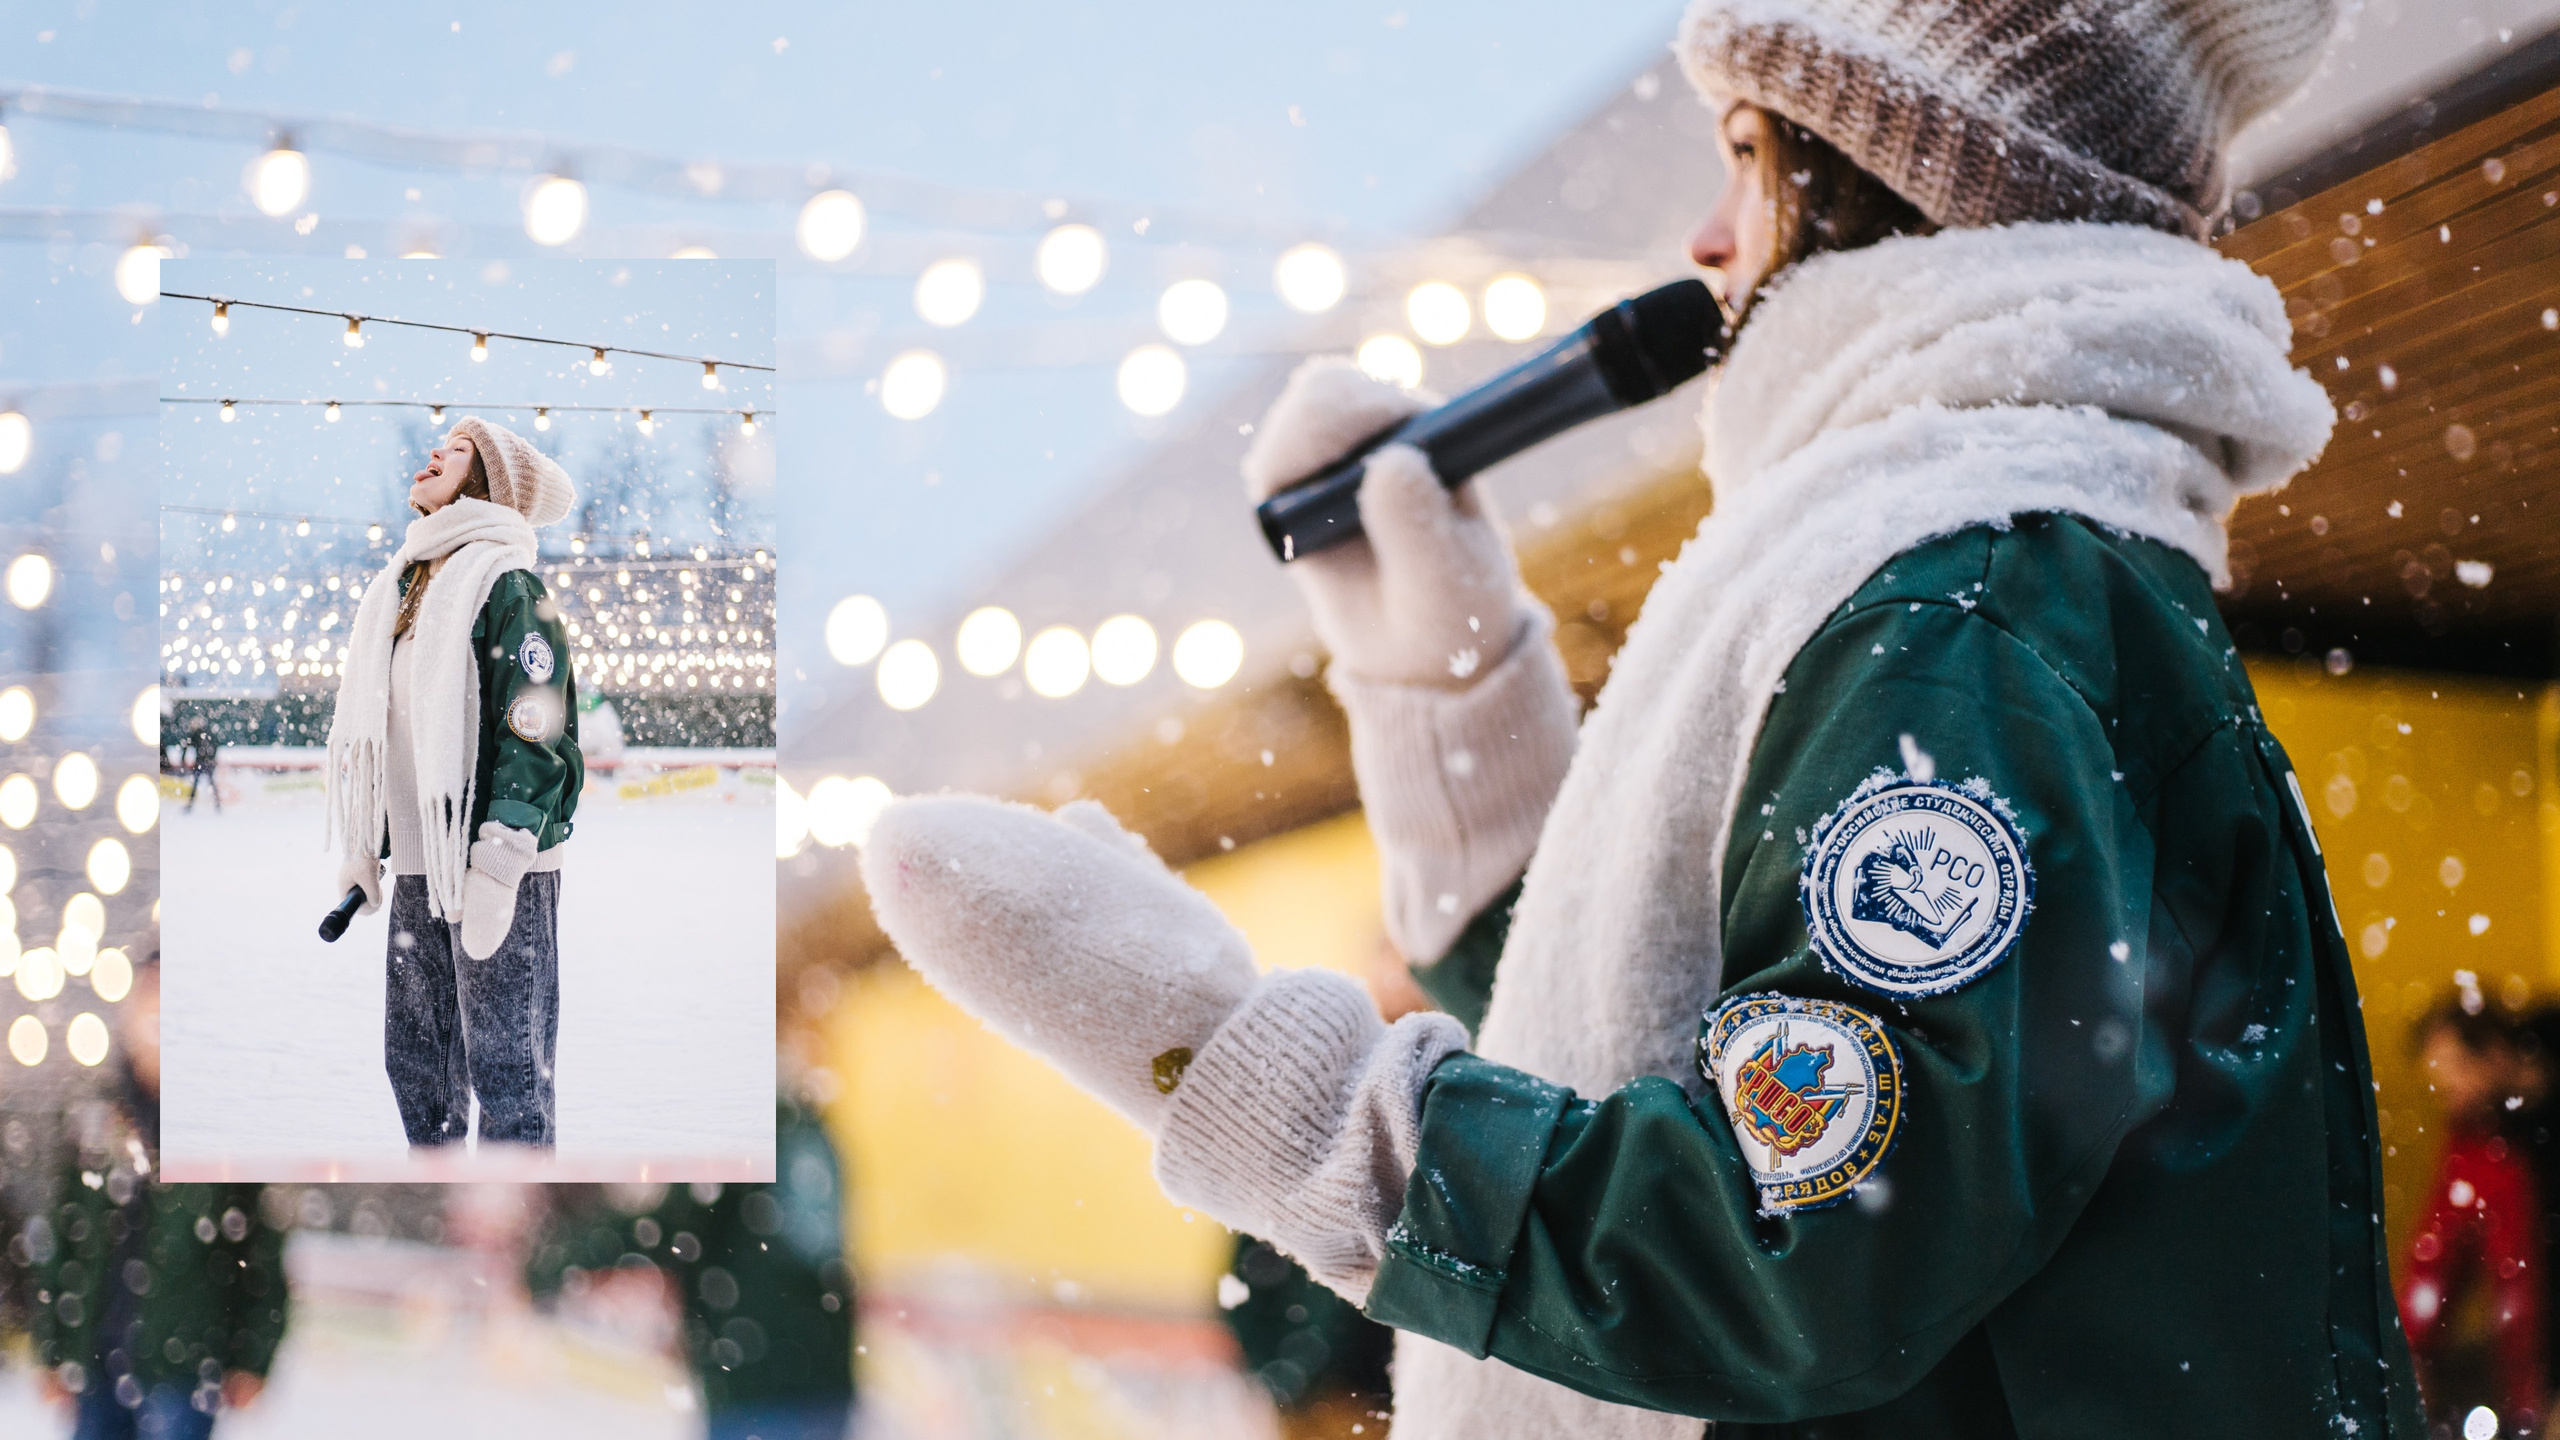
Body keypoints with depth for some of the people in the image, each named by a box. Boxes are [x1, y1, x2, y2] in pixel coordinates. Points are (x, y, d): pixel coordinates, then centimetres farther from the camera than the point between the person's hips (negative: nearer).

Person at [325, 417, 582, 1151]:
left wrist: (498, 864, -20)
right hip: (418, 869, 8)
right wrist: (363, 849, 21)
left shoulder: (509, 586, -8)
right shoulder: (398, 589, 18)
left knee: (504, 1065, -6)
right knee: (414, 1059, 12)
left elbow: (535, 732, -15)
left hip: (501, 871, -8)